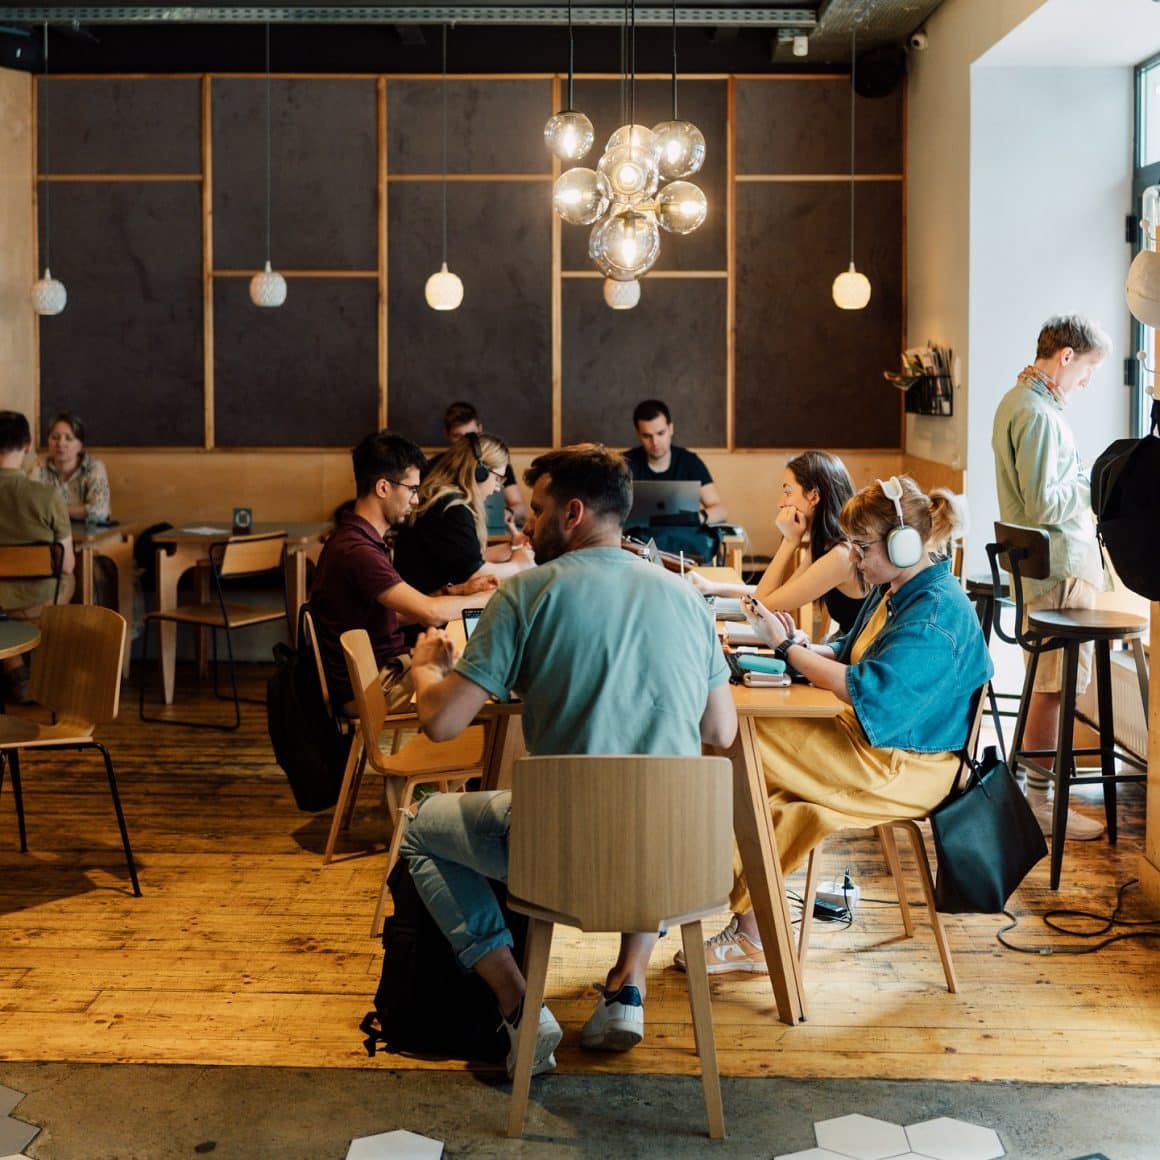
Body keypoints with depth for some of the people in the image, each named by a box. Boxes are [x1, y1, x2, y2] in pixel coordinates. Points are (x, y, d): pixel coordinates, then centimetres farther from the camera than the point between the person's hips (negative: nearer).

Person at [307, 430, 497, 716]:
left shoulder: (361, 539, 12)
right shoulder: (356, 550, -24)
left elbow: (398, 611, 15)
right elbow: (429, 612, -25)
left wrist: (459, 593, 6)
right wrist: (486, 598, -8)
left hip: (385, 667, 10)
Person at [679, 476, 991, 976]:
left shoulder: (936, 614, -21)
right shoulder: (893, 592, 11)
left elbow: (869, 691, -28)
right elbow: (847, 655, 18)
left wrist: (787, 648, -21)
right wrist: (798, 645, -4)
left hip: (902, 770, -10)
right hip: (871, 742, 10)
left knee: (748, 741, -16)